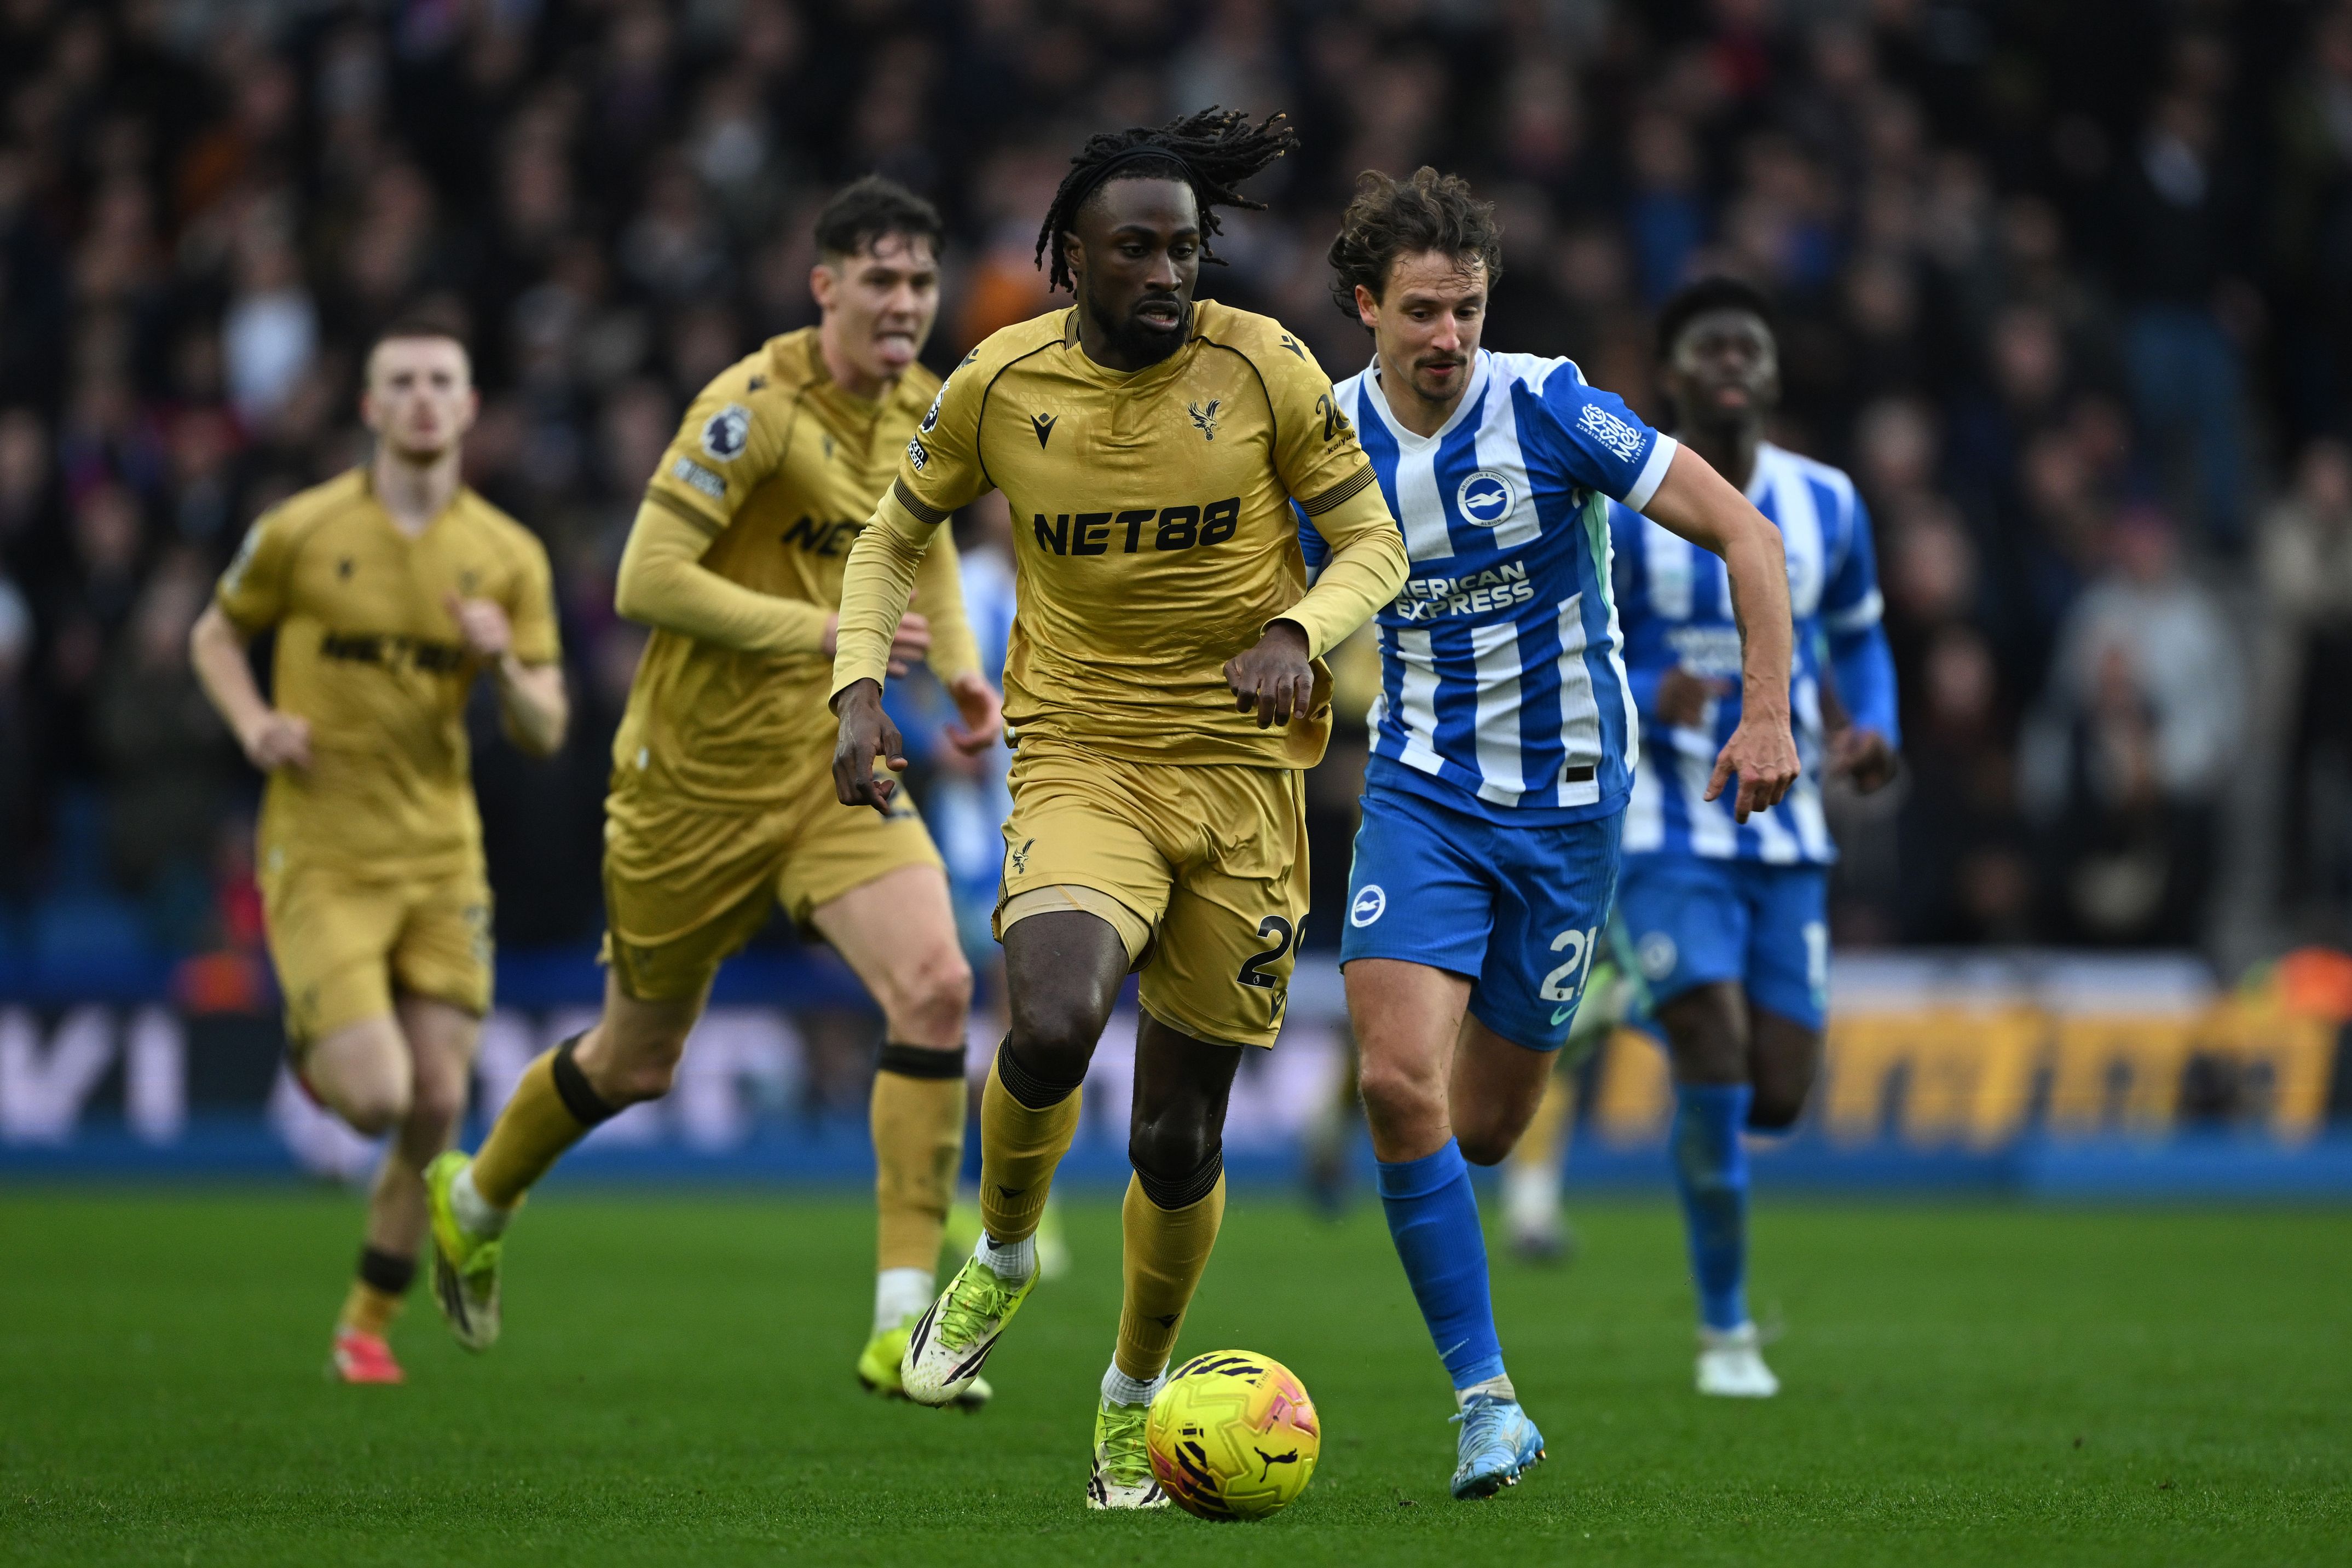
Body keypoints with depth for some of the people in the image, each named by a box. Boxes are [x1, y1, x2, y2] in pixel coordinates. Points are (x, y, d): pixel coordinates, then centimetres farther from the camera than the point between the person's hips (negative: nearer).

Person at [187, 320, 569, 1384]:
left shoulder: (510, 557, 3)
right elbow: (215, 635, 11)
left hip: (441, 857, 3)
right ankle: (311, 1045, 22)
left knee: (437, 1107, -2)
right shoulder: (302, 531, -5)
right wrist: (254, 722, -9)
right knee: (378, 1099, -16)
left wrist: (504, 668, -17)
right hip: (320, 855, -3)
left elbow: (544, 735, 4)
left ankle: (369, 1322, 18)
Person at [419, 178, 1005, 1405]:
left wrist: (957, 661, 5)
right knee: (637, 1061, 11)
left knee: (935, 986, -19)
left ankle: (900, 1326, -17)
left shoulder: (923, 406, 4)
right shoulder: (756, 406, -20)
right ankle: (474, 1200, 44)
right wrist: (827, 633, -28)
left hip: (837, 765, 5)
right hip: (701, 774, -5)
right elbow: (648, 582, -25)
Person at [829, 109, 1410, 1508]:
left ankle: (1136, 1397, 30)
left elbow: (1376, 545, 2)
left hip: (1242, 768, 1)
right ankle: (1004, 1255, 4)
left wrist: (1300, 630, -19)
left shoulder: (1262, 366, -5)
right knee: (1053, 1026, -29)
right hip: (1081, 757, 0)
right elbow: (894, 537, 14)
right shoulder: (1004, 382, -2)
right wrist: (861, 684, -2)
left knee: (1180, 1132, 5)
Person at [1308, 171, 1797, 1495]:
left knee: (1483, 1131, 5)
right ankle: (1487, 1400, -11)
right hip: (1422, 791, 1)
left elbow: (1743, 533, -11)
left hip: (1569, 799, -1)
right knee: (1398, 1081, -20)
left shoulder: (1548, 407, -13)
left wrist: (1769, 715, -19)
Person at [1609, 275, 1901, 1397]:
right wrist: (1650, 702, -26)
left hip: (1784, 836, 4)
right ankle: (1724, 1331, 0)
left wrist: (1873, 729, -1)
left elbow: (1858, 635, 19)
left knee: (1778, 1095, -2)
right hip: (1664, 832, -4)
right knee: (1715, 1064, -17)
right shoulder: (1618, 511, -8)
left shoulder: (1825, 506, 5)